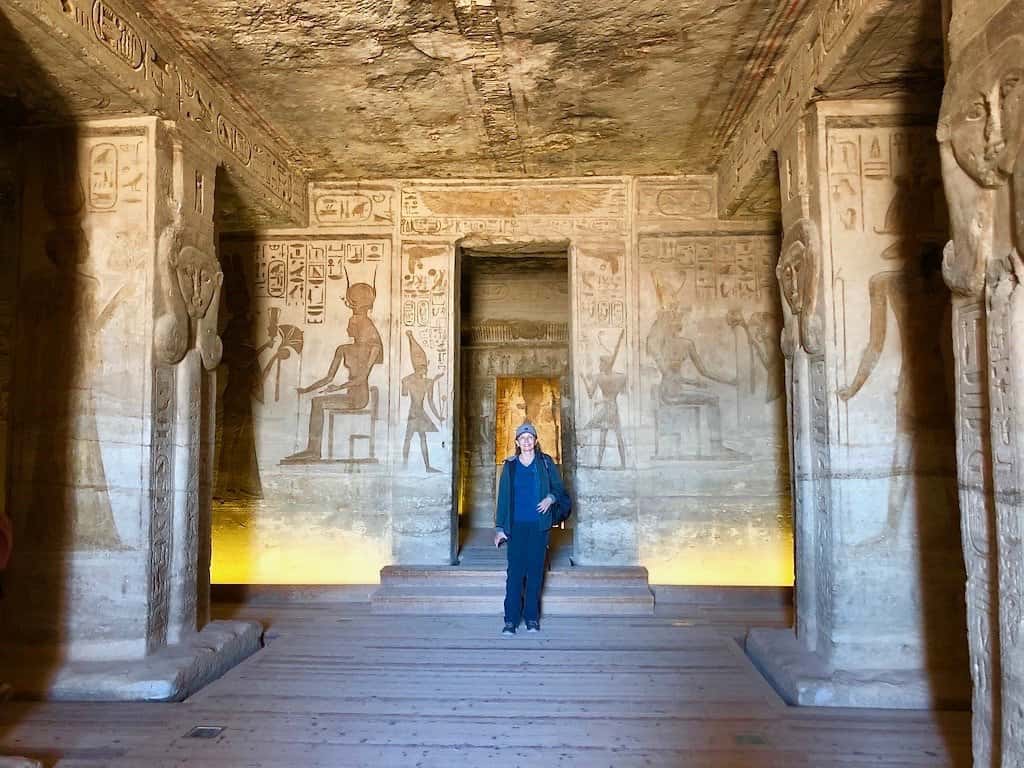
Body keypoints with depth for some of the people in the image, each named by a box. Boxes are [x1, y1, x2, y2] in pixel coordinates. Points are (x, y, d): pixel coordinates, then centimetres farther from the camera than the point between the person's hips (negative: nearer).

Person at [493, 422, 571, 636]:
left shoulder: (546, 463, 5)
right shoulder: (510, 466, 6)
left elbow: (559, 488, 9)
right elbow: (503, 497, 6)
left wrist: (550, 498, -14)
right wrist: (500, 528, 2)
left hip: (539, 525, 0)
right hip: (516, 525, 0)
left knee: (535, 571, 4)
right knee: (514, 572, -4)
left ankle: (532, 618, 14)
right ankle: (511, 620, 1)